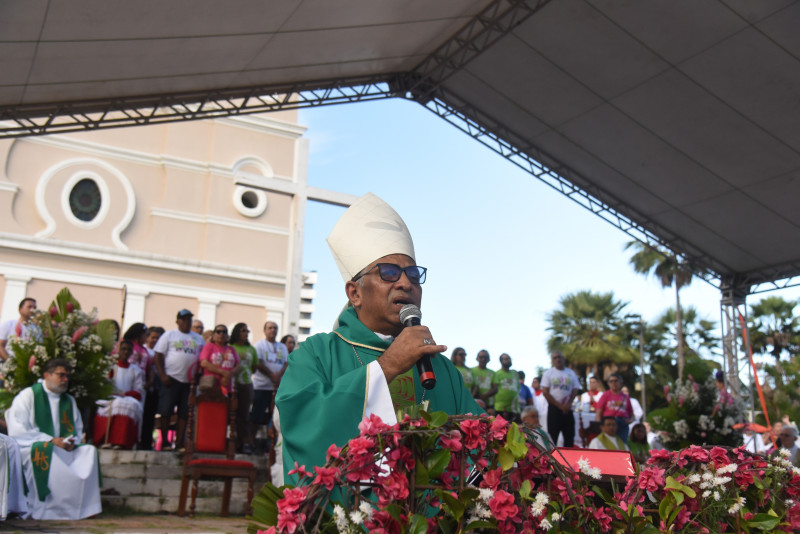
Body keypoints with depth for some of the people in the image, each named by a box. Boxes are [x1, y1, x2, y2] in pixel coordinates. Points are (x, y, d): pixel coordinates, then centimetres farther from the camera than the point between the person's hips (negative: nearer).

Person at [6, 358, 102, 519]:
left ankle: (84, 506, -24)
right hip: (31, 449, -5)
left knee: (90, 451, -21)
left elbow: (78, 430, 22)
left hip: (64, 450, 5)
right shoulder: (28, 396, 1)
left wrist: (72, 441, -4)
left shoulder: (69, 401, 19)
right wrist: (51, 440, -17)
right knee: (45, 455, -37)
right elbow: (18, 432, -10)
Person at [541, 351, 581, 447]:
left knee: (569, 435, 4)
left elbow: (575, 390, 6)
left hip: (568, 409, 3)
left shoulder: (571, 373, 9)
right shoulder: (548, 373, 1)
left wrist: (568, 404, -11)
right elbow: (545, 392, -5)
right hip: (554, 408, -3)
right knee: (552, 435, -4)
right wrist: (559, 405, -11)